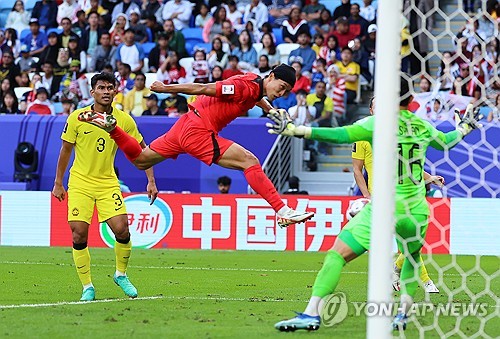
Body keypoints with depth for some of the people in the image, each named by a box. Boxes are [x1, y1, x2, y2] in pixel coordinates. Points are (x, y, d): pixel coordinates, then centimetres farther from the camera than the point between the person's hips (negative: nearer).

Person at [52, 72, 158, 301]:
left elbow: (142, 150, 6)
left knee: (121, 229, -13)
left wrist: (151, 181, 0)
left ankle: (121, 275, 13)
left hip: (108, 182, 1)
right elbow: (65, 151, 4)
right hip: (80, 182, -1)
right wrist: (58, 183, 6)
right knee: (79, 234, -10)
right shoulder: (77, 118, -7)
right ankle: (87, 287, 4)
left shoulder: (124, 120, -4)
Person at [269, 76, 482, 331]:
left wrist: (296, 130, -15)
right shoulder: (423, 126, 11)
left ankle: (311, 313, -15)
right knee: (413, 258, 31)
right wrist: (464, 128, 53)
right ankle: (403, 313, 18)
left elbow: (341, 135, -16)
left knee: (337, 254, -3)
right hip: (416, 212, 5)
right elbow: (445, 142, 32)